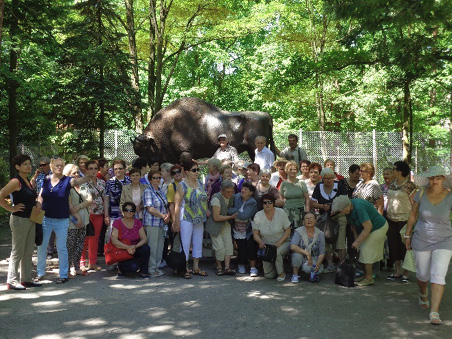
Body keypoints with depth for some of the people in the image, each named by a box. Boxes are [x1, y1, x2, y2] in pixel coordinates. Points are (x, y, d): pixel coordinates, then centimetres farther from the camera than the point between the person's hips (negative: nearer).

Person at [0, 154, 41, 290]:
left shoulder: (28, 182, 12)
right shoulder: (16, 182, -14)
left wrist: (38, 205, 6)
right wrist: (12, 208, -17)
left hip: (31, 220, 8)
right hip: (19, 220, -8)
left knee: (28, 252, 12)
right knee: (17, 252, -1)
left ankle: (26, 279, 21)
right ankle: (12, 281, 8)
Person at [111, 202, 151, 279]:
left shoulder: (137, 223, 4)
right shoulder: (117, 223, -6)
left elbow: (144, 239, -5)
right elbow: (114, 241, -17)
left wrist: (135, 246, -25)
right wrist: (128, 247, -29)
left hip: (135, 250, 4)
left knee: (146, 248, -29)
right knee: (133, 267, -31)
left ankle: (143, 272, -9)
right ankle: (121, 267, 5)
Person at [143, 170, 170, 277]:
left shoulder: (161, 191, 15)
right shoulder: (148, 191, -8)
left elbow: (166, 206, 20)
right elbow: (150, 209, -16)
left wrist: (168, 214, -1)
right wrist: (163, 216, -14)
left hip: (161, 223, 7)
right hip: (151, 223, -7)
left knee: (160, 245, 10)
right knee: (152, 246, -2)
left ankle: (156, 266, 20)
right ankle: (151, 269, 7)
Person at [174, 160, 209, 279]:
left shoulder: (199, 183, 9)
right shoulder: (182, 186, -10)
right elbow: (177, 204, -12)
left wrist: (206, 211, 7)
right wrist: (177, 221, -15)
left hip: (199, 219, 7)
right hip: (186, 219, -7)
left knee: (198, 243, 12)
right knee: (185, 243, -2)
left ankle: (196, 267, 22)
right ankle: (185, 268, 6)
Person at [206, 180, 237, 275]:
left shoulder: (231, 197, 1)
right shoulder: (216, 198, -22)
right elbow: (216, 217, -23)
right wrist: (231, 217, -19)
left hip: (225, 224, 6)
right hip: (215, 225, -6)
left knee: (229, 245, -6)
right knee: (220, 247, -10)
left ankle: (227, 267, -2)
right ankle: (219, 267, 10)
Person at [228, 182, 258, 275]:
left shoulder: (252, 203, -12)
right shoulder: (237, 197, 1)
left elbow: (244, 216, -23)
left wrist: (231, 211, -17)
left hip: (249, 231, -3)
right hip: (239, 231, 3)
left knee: (251, 248, -10)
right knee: (242, 250, 3)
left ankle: (253, 268, 3)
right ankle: (241, 265, 30)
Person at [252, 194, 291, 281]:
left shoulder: (281, 212, -7)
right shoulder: (258, 216, -4)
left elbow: (288, 230, -5)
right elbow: (255, 233, -1)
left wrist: (279, 243, -19)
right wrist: (260, 242, -23)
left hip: (283, 243, -1)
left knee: (276, 251, -37)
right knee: (268, 275, -10)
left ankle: (281, 273, -9)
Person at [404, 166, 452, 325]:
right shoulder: (421, 194, -9)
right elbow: (413, 215, 2)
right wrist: (407, 235, 7)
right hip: (422, 240, 2)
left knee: (438, 275, -14)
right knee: (422, 274, 15)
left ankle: (434, 312, -10)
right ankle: (423, 294, 48)